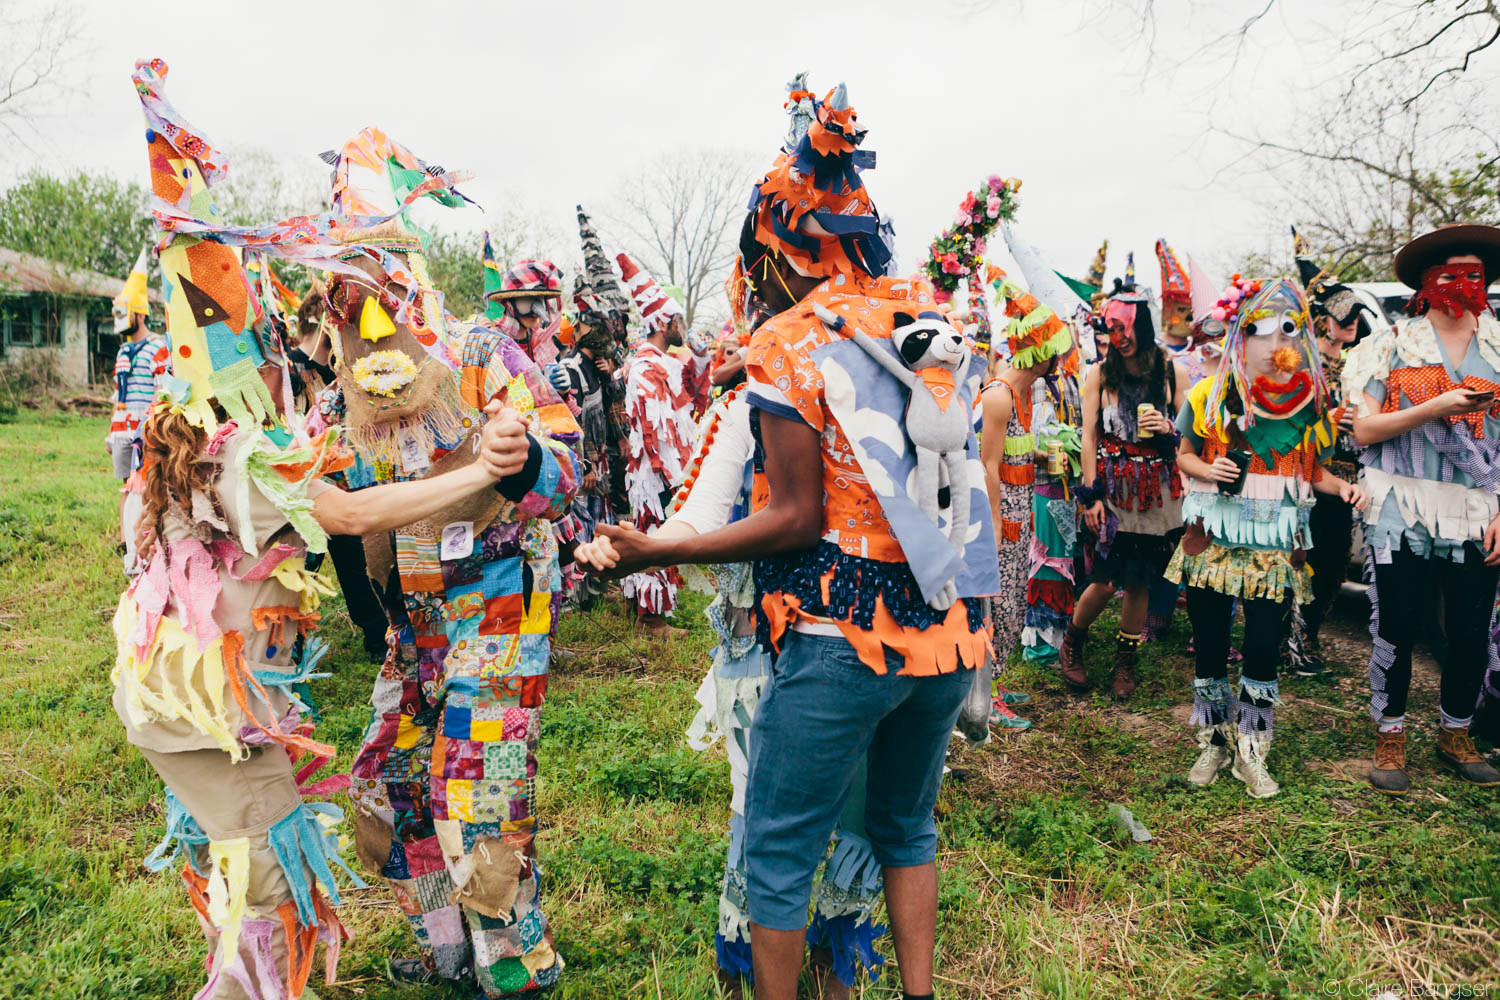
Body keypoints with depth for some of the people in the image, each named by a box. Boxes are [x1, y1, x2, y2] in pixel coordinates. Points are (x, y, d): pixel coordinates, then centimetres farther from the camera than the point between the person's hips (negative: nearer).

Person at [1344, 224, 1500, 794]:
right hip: (1402, 510, -2)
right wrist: (1434, 408, -15)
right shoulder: (1393, 346, 4)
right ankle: (1389, 739, 16)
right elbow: (1363, 430, -3)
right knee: (1396, 628, 1)